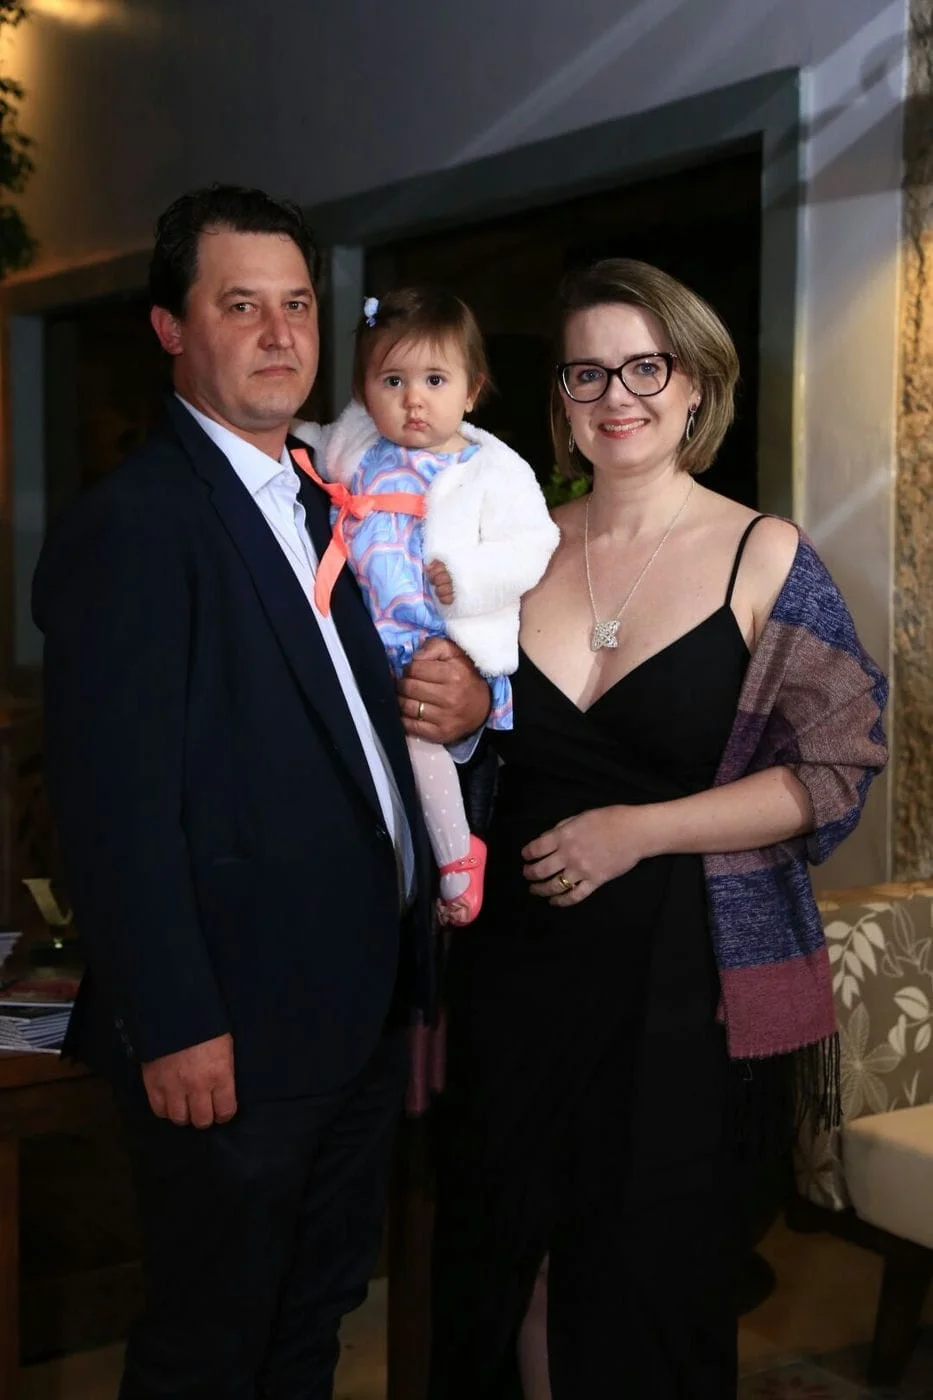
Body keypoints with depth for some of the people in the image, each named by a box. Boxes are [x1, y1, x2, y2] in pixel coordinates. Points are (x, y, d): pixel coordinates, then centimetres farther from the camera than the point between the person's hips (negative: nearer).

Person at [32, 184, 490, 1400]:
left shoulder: (324, 506, 12)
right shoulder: (131, 524, -17)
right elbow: (116, 806, -21)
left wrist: (464, 701, -3)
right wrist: (175, 1028, -21)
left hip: (362, 1008, 8)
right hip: (234, 1036, -8)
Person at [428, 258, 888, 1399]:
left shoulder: (763, 556, -6)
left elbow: (837, 769, -9)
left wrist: (637, 830, -14)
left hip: (683, 976, -3)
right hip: (514, 967, 4)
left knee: (647, 1285, 8)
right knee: (511, 1261, 14)